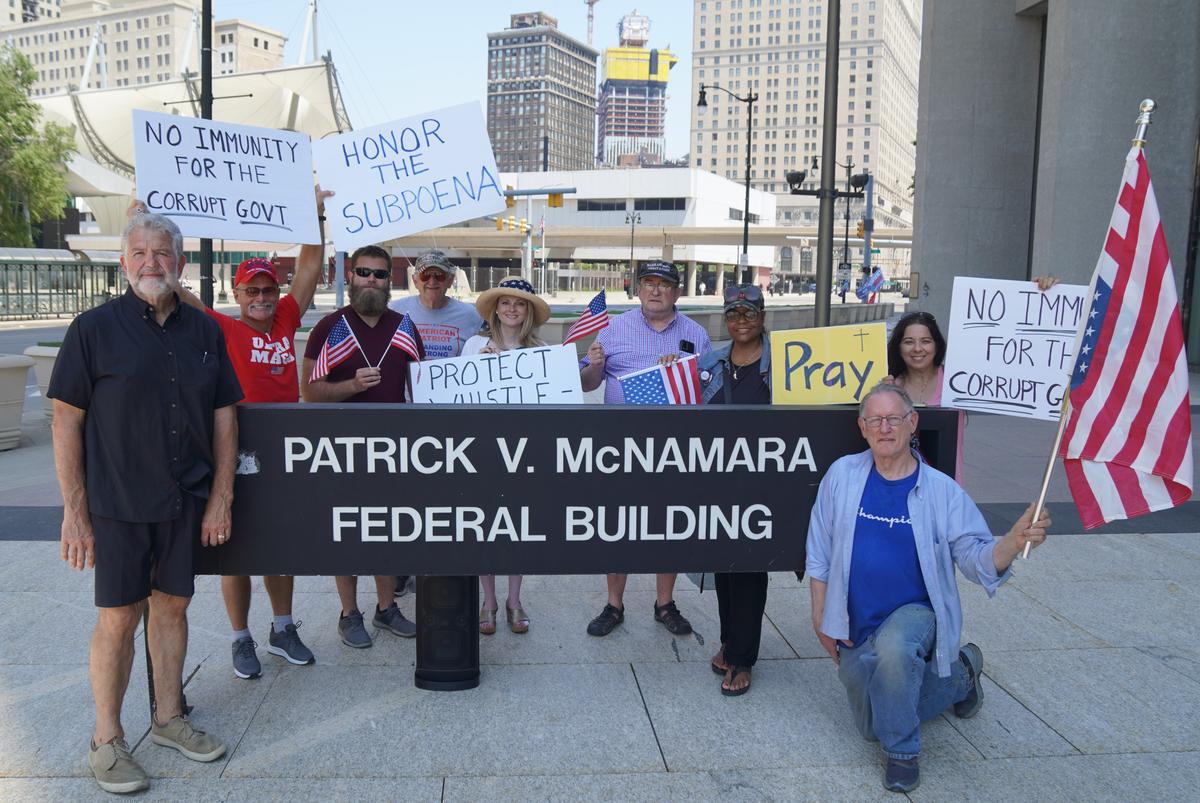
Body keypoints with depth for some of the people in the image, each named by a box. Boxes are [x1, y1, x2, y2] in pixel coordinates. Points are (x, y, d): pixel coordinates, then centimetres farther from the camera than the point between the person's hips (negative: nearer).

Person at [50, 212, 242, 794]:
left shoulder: (204, 331, 6)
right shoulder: (95, 328, -5)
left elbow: (224, 415, 8)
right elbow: (66, 420, -5)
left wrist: (221, 498, 3)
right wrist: (75, 509, -9)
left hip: (187, 501, 4)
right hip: (118, 501, -3)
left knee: (172, 604, 13)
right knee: (118, 617, 2)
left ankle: (169, 718, 30)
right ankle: (107, 740, 19)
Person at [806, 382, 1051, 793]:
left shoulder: (941, 490, -10)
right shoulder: (842, 475, -7)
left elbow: (978, 558, -14)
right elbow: (820, 555, 0)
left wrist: (1015, 540, -35)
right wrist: (821, 619, 1)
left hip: (916, 611, -3)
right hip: (856, 629, 4)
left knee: (894, 647, -40)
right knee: (873, 727, 16)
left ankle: (903, 751, -12)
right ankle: (960, 676, 39)